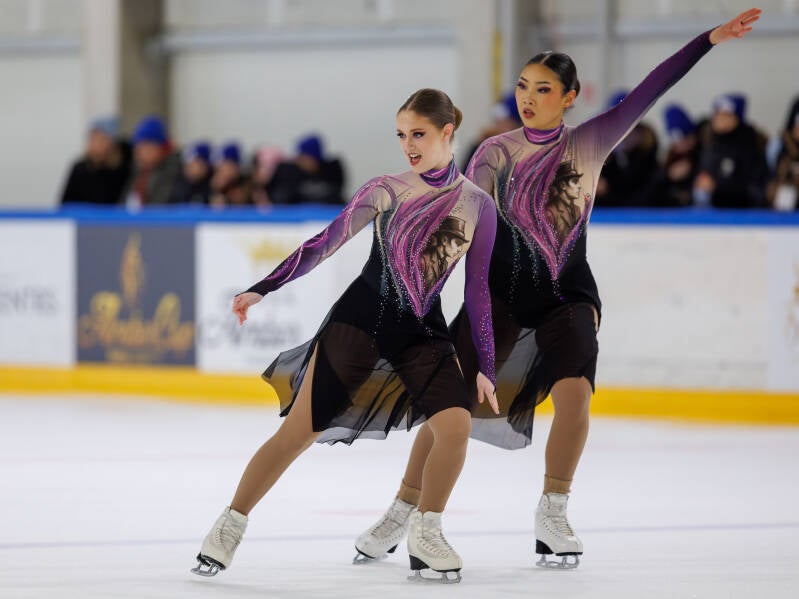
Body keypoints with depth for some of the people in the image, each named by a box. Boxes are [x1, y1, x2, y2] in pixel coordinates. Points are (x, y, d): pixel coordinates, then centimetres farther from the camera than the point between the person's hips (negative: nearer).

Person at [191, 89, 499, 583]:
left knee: (455, 424, -20)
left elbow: (477, 289, 6)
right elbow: (325, 244, 2)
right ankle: (231, 525, 4)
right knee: (300, 430, -7)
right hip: (360, 318, -2)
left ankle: (426, 535, -2)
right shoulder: (386, 190, -3)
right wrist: (262, 289, 0)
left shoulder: (477, 205, 1)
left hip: (423, 331, 2)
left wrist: (485, 366, 5)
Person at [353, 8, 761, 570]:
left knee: (574, 389, -23)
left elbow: (648, 92, -5)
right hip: (502, 291, -1)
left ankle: (553, 513, -7)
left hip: (568, 293, 1)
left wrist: (712, 38, -10)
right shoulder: (496, 153, -1)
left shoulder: (591, 143, 1)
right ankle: (402, 511, -3)